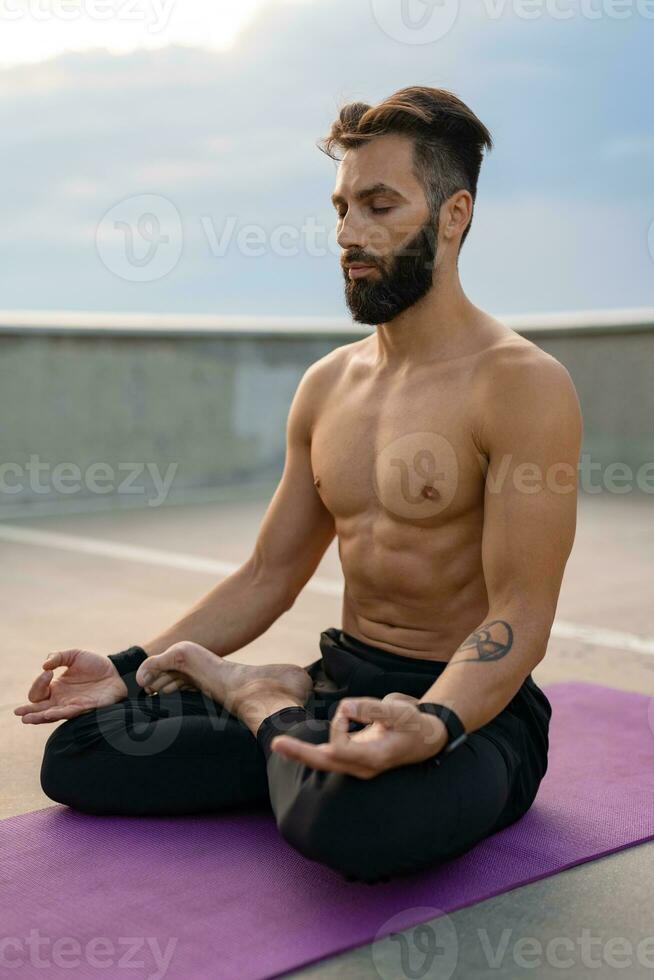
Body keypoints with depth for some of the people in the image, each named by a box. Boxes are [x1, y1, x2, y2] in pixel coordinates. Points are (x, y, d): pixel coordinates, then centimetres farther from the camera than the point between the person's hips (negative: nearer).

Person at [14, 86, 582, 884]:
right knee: (77, 751, -6)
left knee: (355, 818, -39)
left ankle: (265, 703, -7)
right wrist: (131, 668, 1)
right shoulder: (326, 386, 8)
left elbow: (519, 616, -19)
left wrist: (431, 725, -38)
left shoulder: (522, 385, -14)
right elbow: (268, 575, 11)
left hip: (470, 704, -4)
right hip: (341, 683, 5)